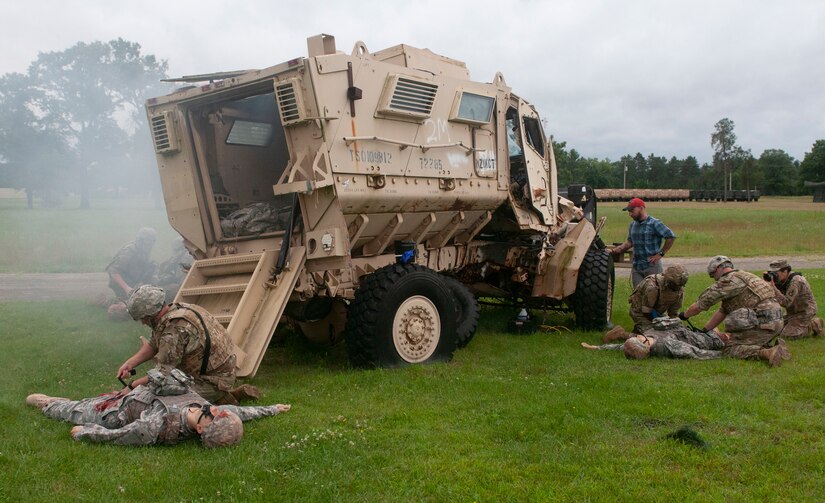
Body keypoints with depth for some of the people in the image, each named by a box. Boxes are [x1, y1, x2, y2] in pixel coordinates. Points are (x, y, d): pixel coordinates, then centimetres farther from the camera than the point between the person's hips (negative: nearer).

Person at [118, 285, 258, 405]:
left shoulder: (174, 330, -27)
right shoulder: (177, 309, 3)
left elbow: (162, 375, -20)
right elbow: (153, 345, 16)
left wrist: (132, 386, -7)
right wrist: (129, 363, 6)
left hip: (214, 379, -10)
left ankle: (222, 402, -1)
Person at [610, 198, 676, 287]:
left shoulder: (654, 223, -10)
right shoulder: (633, 225, 12)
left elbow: (671, 237, -12)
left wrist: (661, 254, -12)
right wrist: (615, 250, 4)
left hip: (652, 266, -6)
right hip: (636, 267, 7)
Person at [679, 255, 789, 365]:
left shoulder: (727, 281, -5)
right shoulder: (744, 276, 26)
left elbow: (698, 306, -1)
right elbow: (722, 311, 28)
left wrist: (684, 315, 19)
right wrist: (704, 330, 28)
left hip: (762, 322, -9)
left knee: (730, 349, -6)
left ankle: (766, 353, -23)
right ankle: (774, 344, 8)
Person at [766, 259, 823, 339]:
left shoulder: (796, 281, -27)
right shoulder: (782, 281, -1)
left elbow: (786, 303, -35)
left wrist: (773, 287, -38)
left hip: (805, 312, -9)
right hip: (793, 312, 9)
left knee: (786, 334, -17)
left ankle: (813, 325, 2)